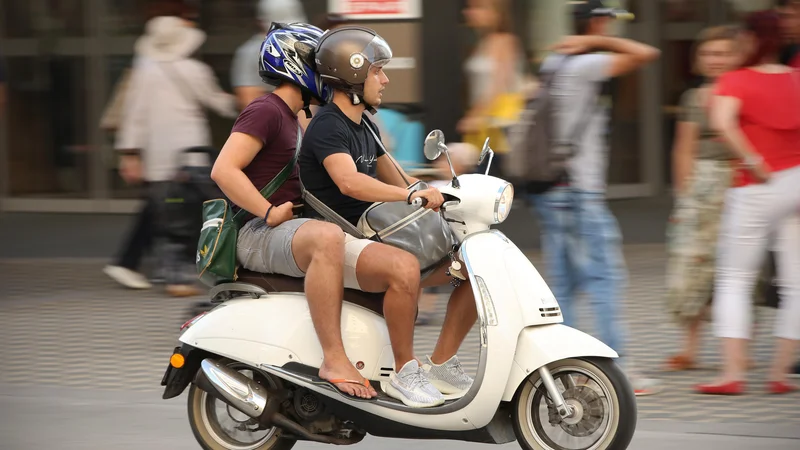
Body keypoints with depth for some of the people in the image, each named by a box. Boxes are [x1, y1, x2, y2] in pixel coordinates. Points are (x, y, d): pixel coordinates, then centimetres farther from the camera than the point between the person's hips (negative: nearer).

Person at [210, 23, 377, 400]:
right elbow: (223, 170, -21)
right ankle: (333, 359, -42)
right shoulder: (265, 111, -8)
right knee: (327, 239, -40)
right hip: (258, 237, -11)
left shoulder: (292, 118, 24)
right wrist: (270, 212, -24)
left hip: (292, 228, 11)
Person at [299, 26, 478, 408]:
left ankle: (441, 364, 2)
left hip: (373, 238, 10)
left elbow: (392, 178, 26)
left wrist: (434, 197, 8)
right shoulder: (327, 127, -15)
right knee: (404, 268, -40)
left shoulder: (364, 127, 15)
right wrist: (412, 195, -41)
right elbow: (349, 182, -33)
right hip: (336, 243, -9)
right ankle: (404, 373, -27)